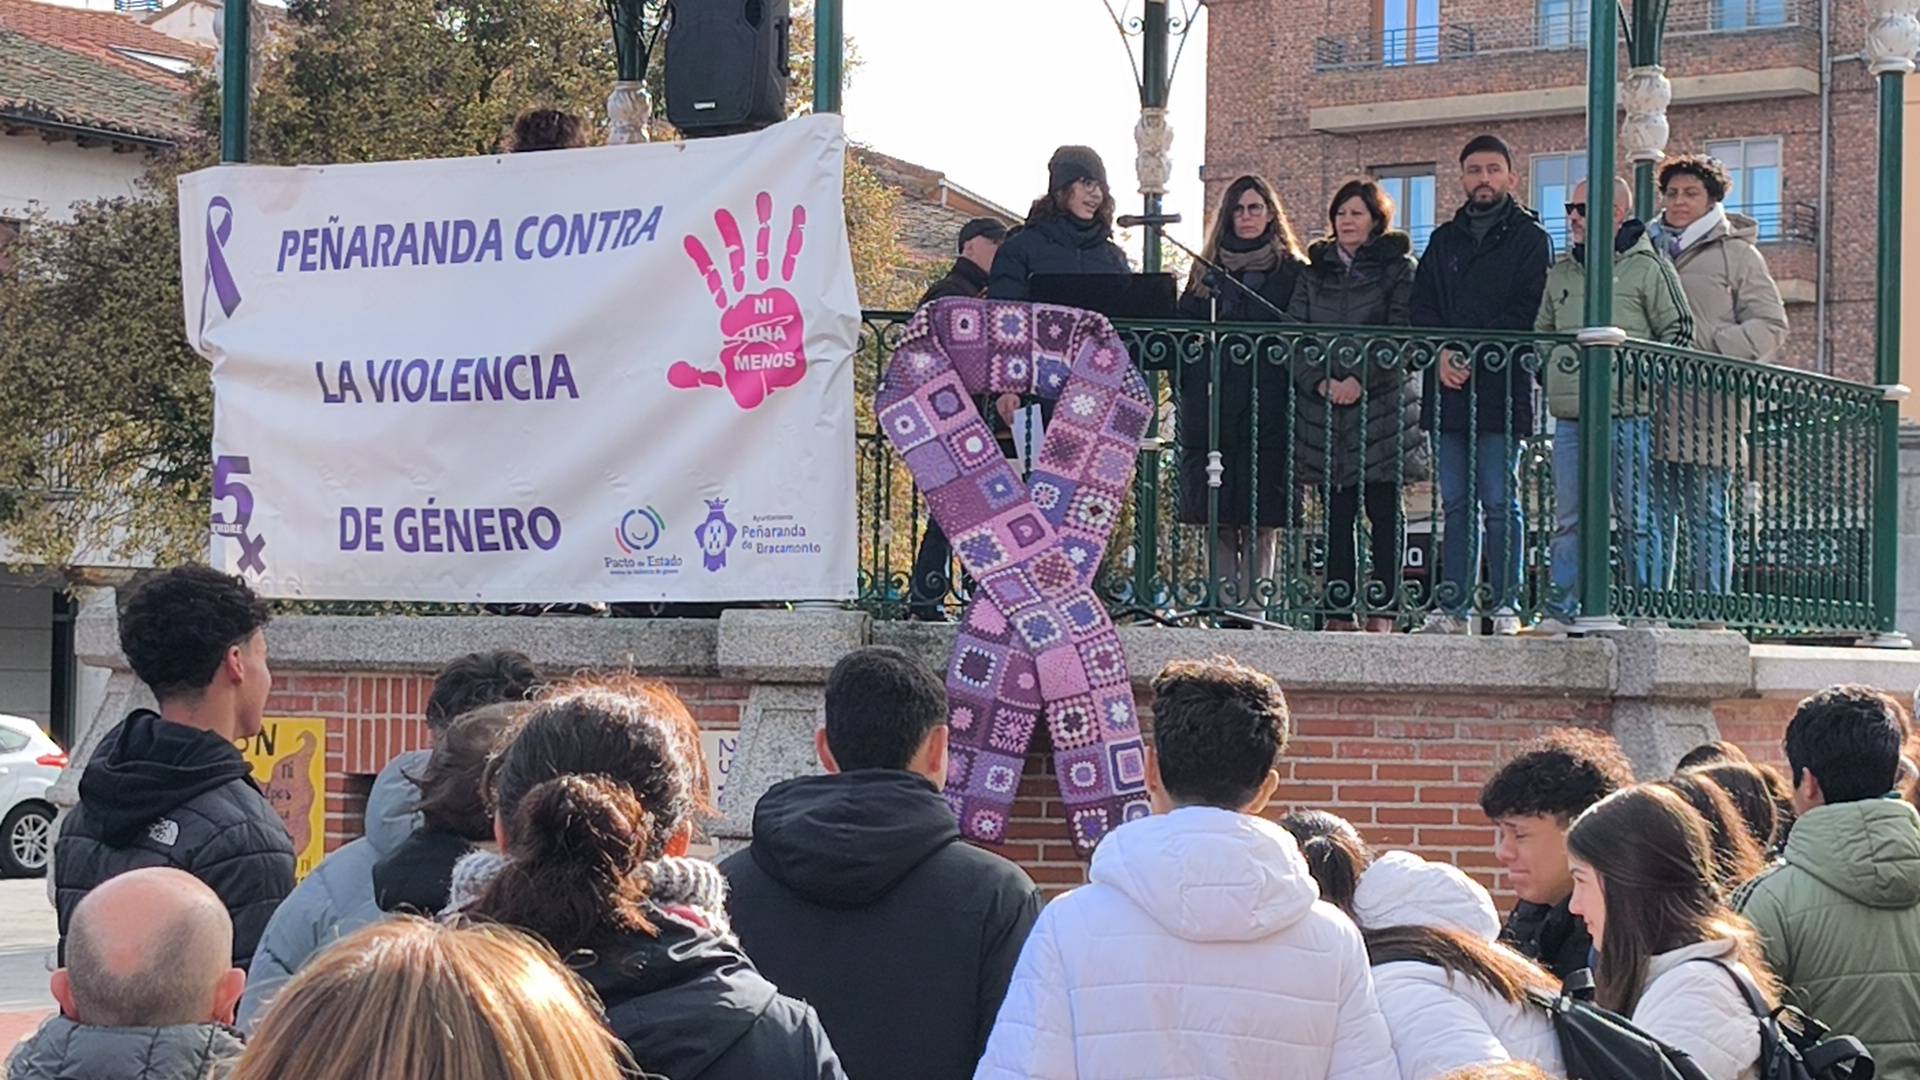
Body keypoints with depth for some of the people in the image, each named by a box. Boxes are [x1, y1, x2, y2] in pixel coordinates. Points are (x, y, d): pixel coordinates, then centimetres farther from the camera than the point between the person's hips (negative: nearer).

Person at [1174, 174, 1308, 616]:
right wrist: (1187, 401, 3)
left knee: (1262, 519, -6)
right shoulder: (1206, 273, 16)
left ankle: (1252, 607, -5)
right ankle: (1224, 610, 6)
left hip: (1269, 410, -2)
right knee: (1219, 518, 2)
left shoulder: (1293, 273, 9)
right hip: (1212, 409, 3)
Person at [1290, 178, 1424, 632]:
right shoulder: (1316, 271, 16)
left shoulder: (1399, 268, 4)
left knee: (1384, 510, -2)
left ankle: (1381, 610, -1)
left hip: (1383, 404, -4)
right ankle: (1340, 611, 6)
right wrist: (1320, 381, -9)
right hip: (1324, 407, 4)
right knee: (1336, 511, 4)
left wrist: (1360, 380, -17)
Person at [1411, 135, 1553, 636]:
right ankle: (1452, 608, 7)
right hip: (1449, 388, 5)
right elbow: (1422, 306, 11)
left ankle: (1506, 608, -3)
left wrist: (1475, 358, -14)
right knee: (1456, 504, 6)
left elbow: (1527, 313, -7)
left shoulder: (1530, 238, 4)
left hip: (1501, 388, -5)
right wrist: (1442, 354, -8)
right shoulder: (1444, 240, 19)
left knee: (1499, 501, -6)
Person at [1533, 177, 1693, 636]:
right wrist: (1553, 377, 13)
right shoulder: (1560, 273, 17)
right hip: (1570, 416, 5)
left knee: (1636, 520, -1)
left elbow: (1678, 332, -1)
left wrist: (1642, 375, -9)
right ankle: (1561, 611, 8)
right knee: (1569, 520, 5)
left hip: (1628, 414, -5)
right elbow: (1541, 333, 27)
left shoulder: (1648, 267, -1)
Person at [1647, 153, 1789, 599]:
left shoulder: (1736, 252, 5)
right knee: (1654, 517, 4)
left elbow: (1770, 324, 0)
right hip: (1653, 411, 4)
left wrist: (1713, 351, -13)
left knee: (1708, 518, -2)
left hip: (1708, 414, -4)